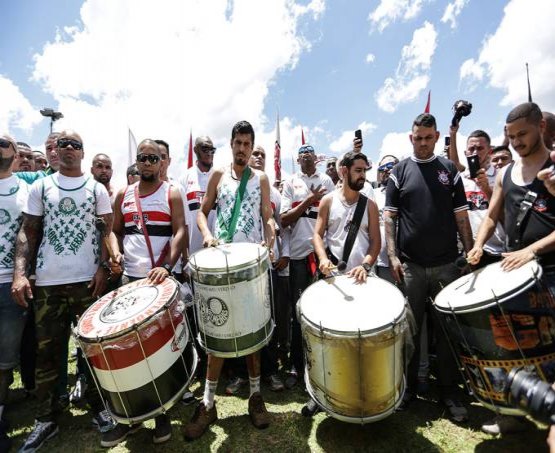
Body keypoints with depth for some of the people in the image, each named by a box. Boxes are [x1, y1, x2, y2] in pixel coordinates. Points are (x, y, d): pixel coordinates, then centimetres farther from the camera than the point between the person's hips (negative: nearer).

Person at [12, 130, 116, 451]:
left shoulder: (96, 189, 5)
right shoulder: (40, 187, 9)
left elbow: (109, 230, 2)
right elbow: (28, 232, 7)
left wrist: (103, 268, -10)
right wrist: (20, 273, -5)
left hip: (88, 280, -1)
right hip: (48, 283, 2)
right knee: (47, 351, 10)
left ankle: (98, 405, 23)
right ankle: (46, 420, 25)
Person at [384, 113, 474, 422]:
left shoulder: (450, 170, 8)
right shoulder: (400, 171, 4)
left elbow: (461, 217, 7)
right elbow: (389, 217, 0)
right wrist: (393, 256, -8)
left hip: (447, 263, 1)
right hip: (410, 264, -1)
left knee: (448, 328, 9)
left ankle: (449, 389, 25)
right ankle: (409, 385, 24)